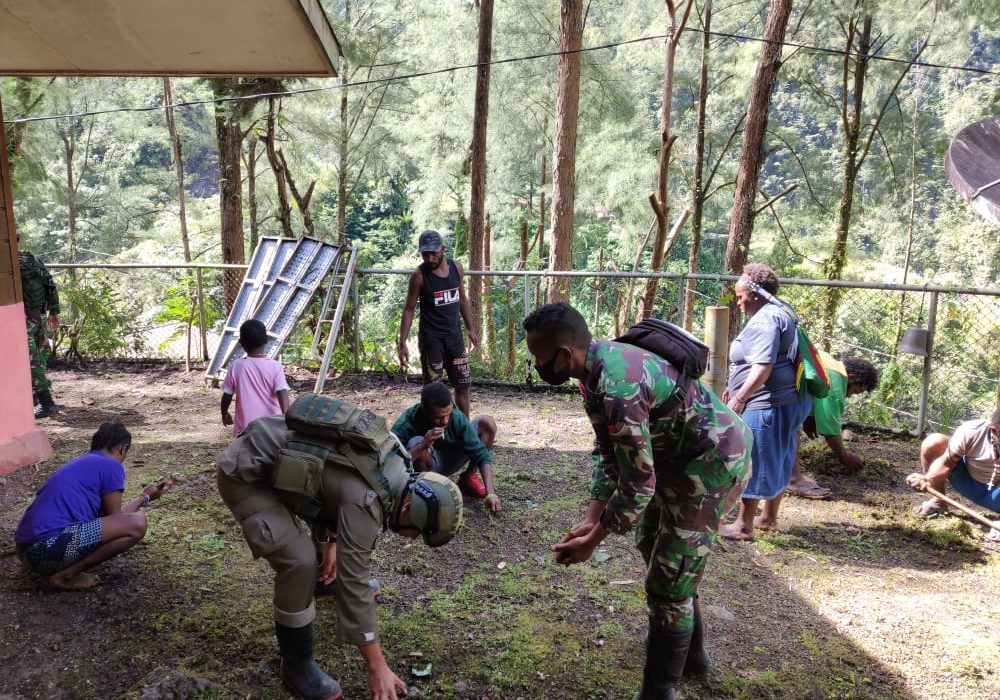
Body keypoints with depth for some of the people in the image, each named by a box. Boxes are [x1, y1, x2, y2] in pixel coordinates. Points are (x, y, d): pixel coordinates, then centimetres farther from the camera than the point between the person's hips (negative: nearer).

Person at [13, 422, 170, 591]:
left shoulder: (79, 463, 23)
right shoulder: (112, 466, -2)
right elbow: (115, 518, 5)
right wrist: (144, 498, 20)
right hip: (49, 546, -10)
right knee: (137, 524, -11)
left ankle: (55, 567, 11)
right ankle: (65, 576, -6)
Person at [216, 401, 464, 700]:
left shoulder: (391, 466, -4)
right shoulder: (365, 500, -31)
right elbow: (355, 586, -27)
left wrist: (332, 542, 14)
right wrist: (377, 668, -21)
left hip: (269, 452, 9)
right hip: (243, 474, -9)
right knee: (299, 559, -21)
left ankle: (325, 579, 52)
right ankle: (297, 663, -2)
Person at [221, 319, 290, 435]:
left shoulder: (236, 367, -5)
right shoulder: (275, 367, -8)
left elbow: (227, 395, 4)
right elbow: (282, 393, -17)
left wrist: (224, 413, 22)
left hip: (246, 427, 0)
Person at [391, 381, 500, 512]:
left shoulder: (457, 418, -24)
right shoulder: (406, 423, -31)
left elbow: (480, 453, -25)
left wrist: (490, 493, -35)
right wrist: (423, 446, -51)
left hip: (450, 462, 3)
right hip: (427, 466, -3)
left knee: (487, 423, -15)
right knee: (416, 442, -38)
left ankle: (468, 479, 0)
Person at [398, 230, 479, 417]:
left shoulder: (456, 268, 0)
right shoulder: (419, 275, -12)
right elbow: (409, 309, -9)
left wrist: (471, 329, 13)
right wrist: (402, 343, -16)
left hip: (454, 334, 4)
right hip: (431, 337, -4)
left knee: (463, 386, 9)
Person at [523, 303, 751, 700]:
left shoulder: (618, 387, -34)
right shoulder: (596, 370, -2)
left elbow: (638, 484, -27)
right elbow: (608, 452, 6)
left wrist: (594, 540, -15)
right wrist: (592, 519, 2)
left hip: (715, 460, -11)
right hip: (680, 454, 11)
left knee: (668, 579, -5)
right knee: (653, 545, 26)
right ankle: (690, 651, 45)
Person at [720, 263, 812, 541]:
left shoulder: (764, 320, -17)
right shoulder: (779, 314, 19)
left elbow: (763, 366, -27)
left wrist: (739, 398, -27)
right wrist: (736, 388, 26)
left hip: (767, 405, -11)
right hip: (788, 402, 11)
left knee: (752, 464, -3)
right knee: (777, 463, 18)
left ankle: (744, 526, 6)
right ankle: (769, 518, 31)